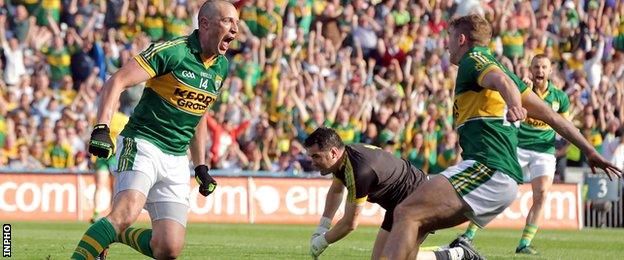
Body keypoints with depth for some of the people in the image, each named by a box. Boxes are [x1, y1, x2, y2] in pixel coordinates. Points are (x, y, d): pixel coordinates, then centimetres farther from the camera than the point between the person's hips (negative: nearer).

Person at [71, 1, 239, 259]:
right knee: (126, 213, -32)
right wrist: (101, 128, -28)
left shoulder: (221, 66, 12)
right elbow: (117, 81, -15)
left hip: (177, 162, 6)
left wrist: (201, 166, 23)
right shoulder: (172, 51, -11)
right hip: (142, 144, -6)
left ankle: (118, 235, 19)